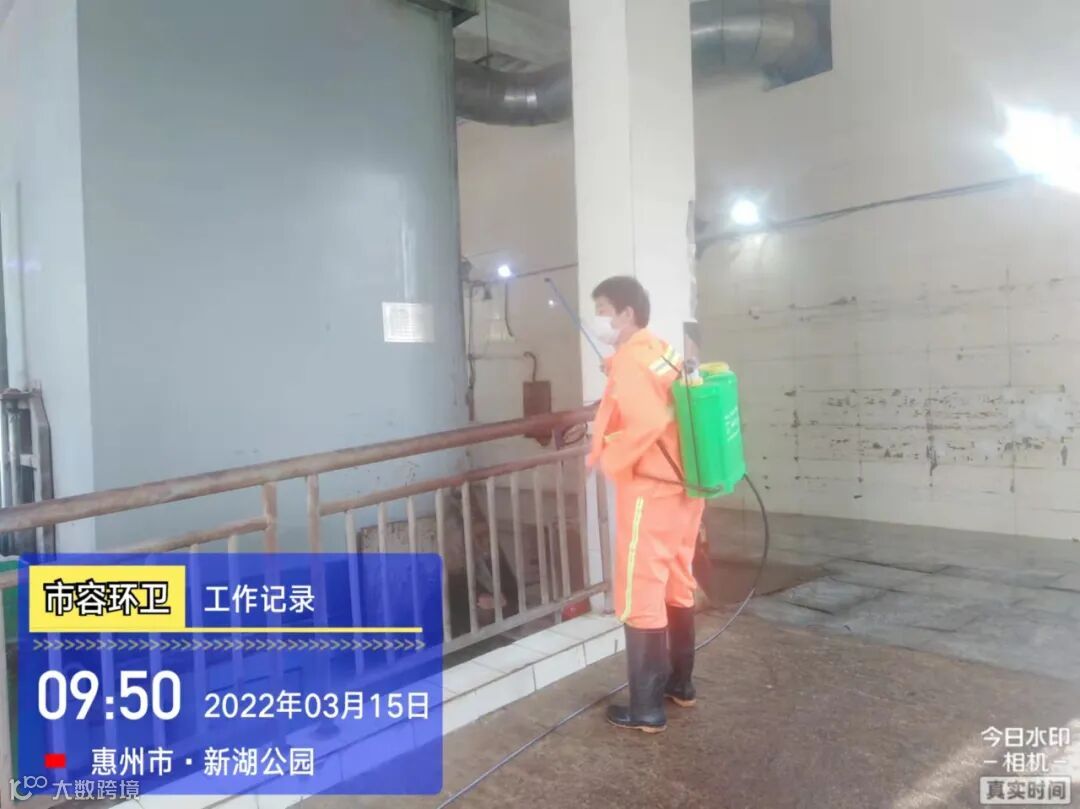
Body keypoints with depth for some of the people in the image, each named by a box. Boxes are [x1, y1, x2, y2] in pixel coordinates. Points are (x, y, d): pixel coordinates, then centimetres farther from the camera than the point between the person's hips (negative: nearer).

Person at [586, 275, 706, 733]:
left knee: (640, 600, 1)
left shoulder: (629, 362, -16)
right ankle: (680, 684, 33)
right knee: (678, 589, 19)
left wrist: (606, 458, -15)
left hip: (648, 494, -10)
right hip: (682, 487, 10)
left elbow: (647, 424, -29)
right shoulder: (664, 353, 12)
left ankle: (647, 709, 10)